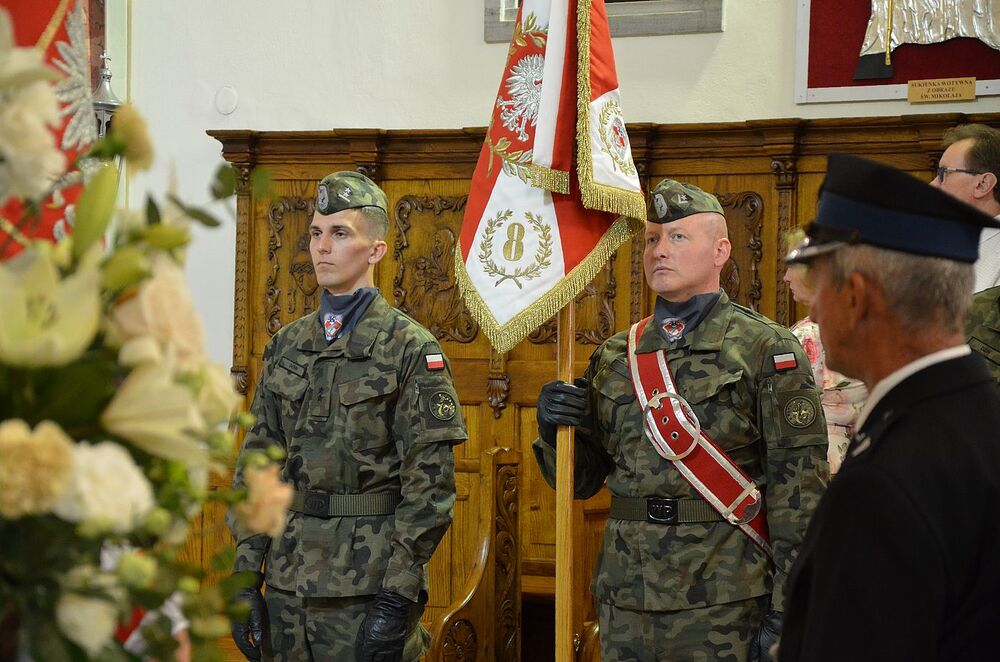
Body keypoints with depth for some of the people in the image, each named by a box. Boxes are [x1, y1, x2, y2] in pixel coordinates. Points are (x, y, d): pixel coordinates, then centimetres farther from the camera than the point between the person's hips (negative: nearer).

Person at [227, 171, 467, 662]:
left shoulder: (411, 349, -6)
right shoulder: (286, 347, 11)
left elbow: (430, 480, -10)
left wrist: (398, 595, -16)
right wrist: (246, 576, 4)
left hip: (369, 584, -5)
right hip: (288, 581, 5)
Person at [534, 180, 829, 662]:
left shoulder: (767, 349, -3)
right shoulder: (614, 357, 13)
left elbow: (800, 485, -8)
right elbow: (579, 480, 16)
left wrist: (789, 610, -14)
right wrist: (555, 424, -5)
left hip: (724, 607, -5)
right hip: (624, 602, 5)